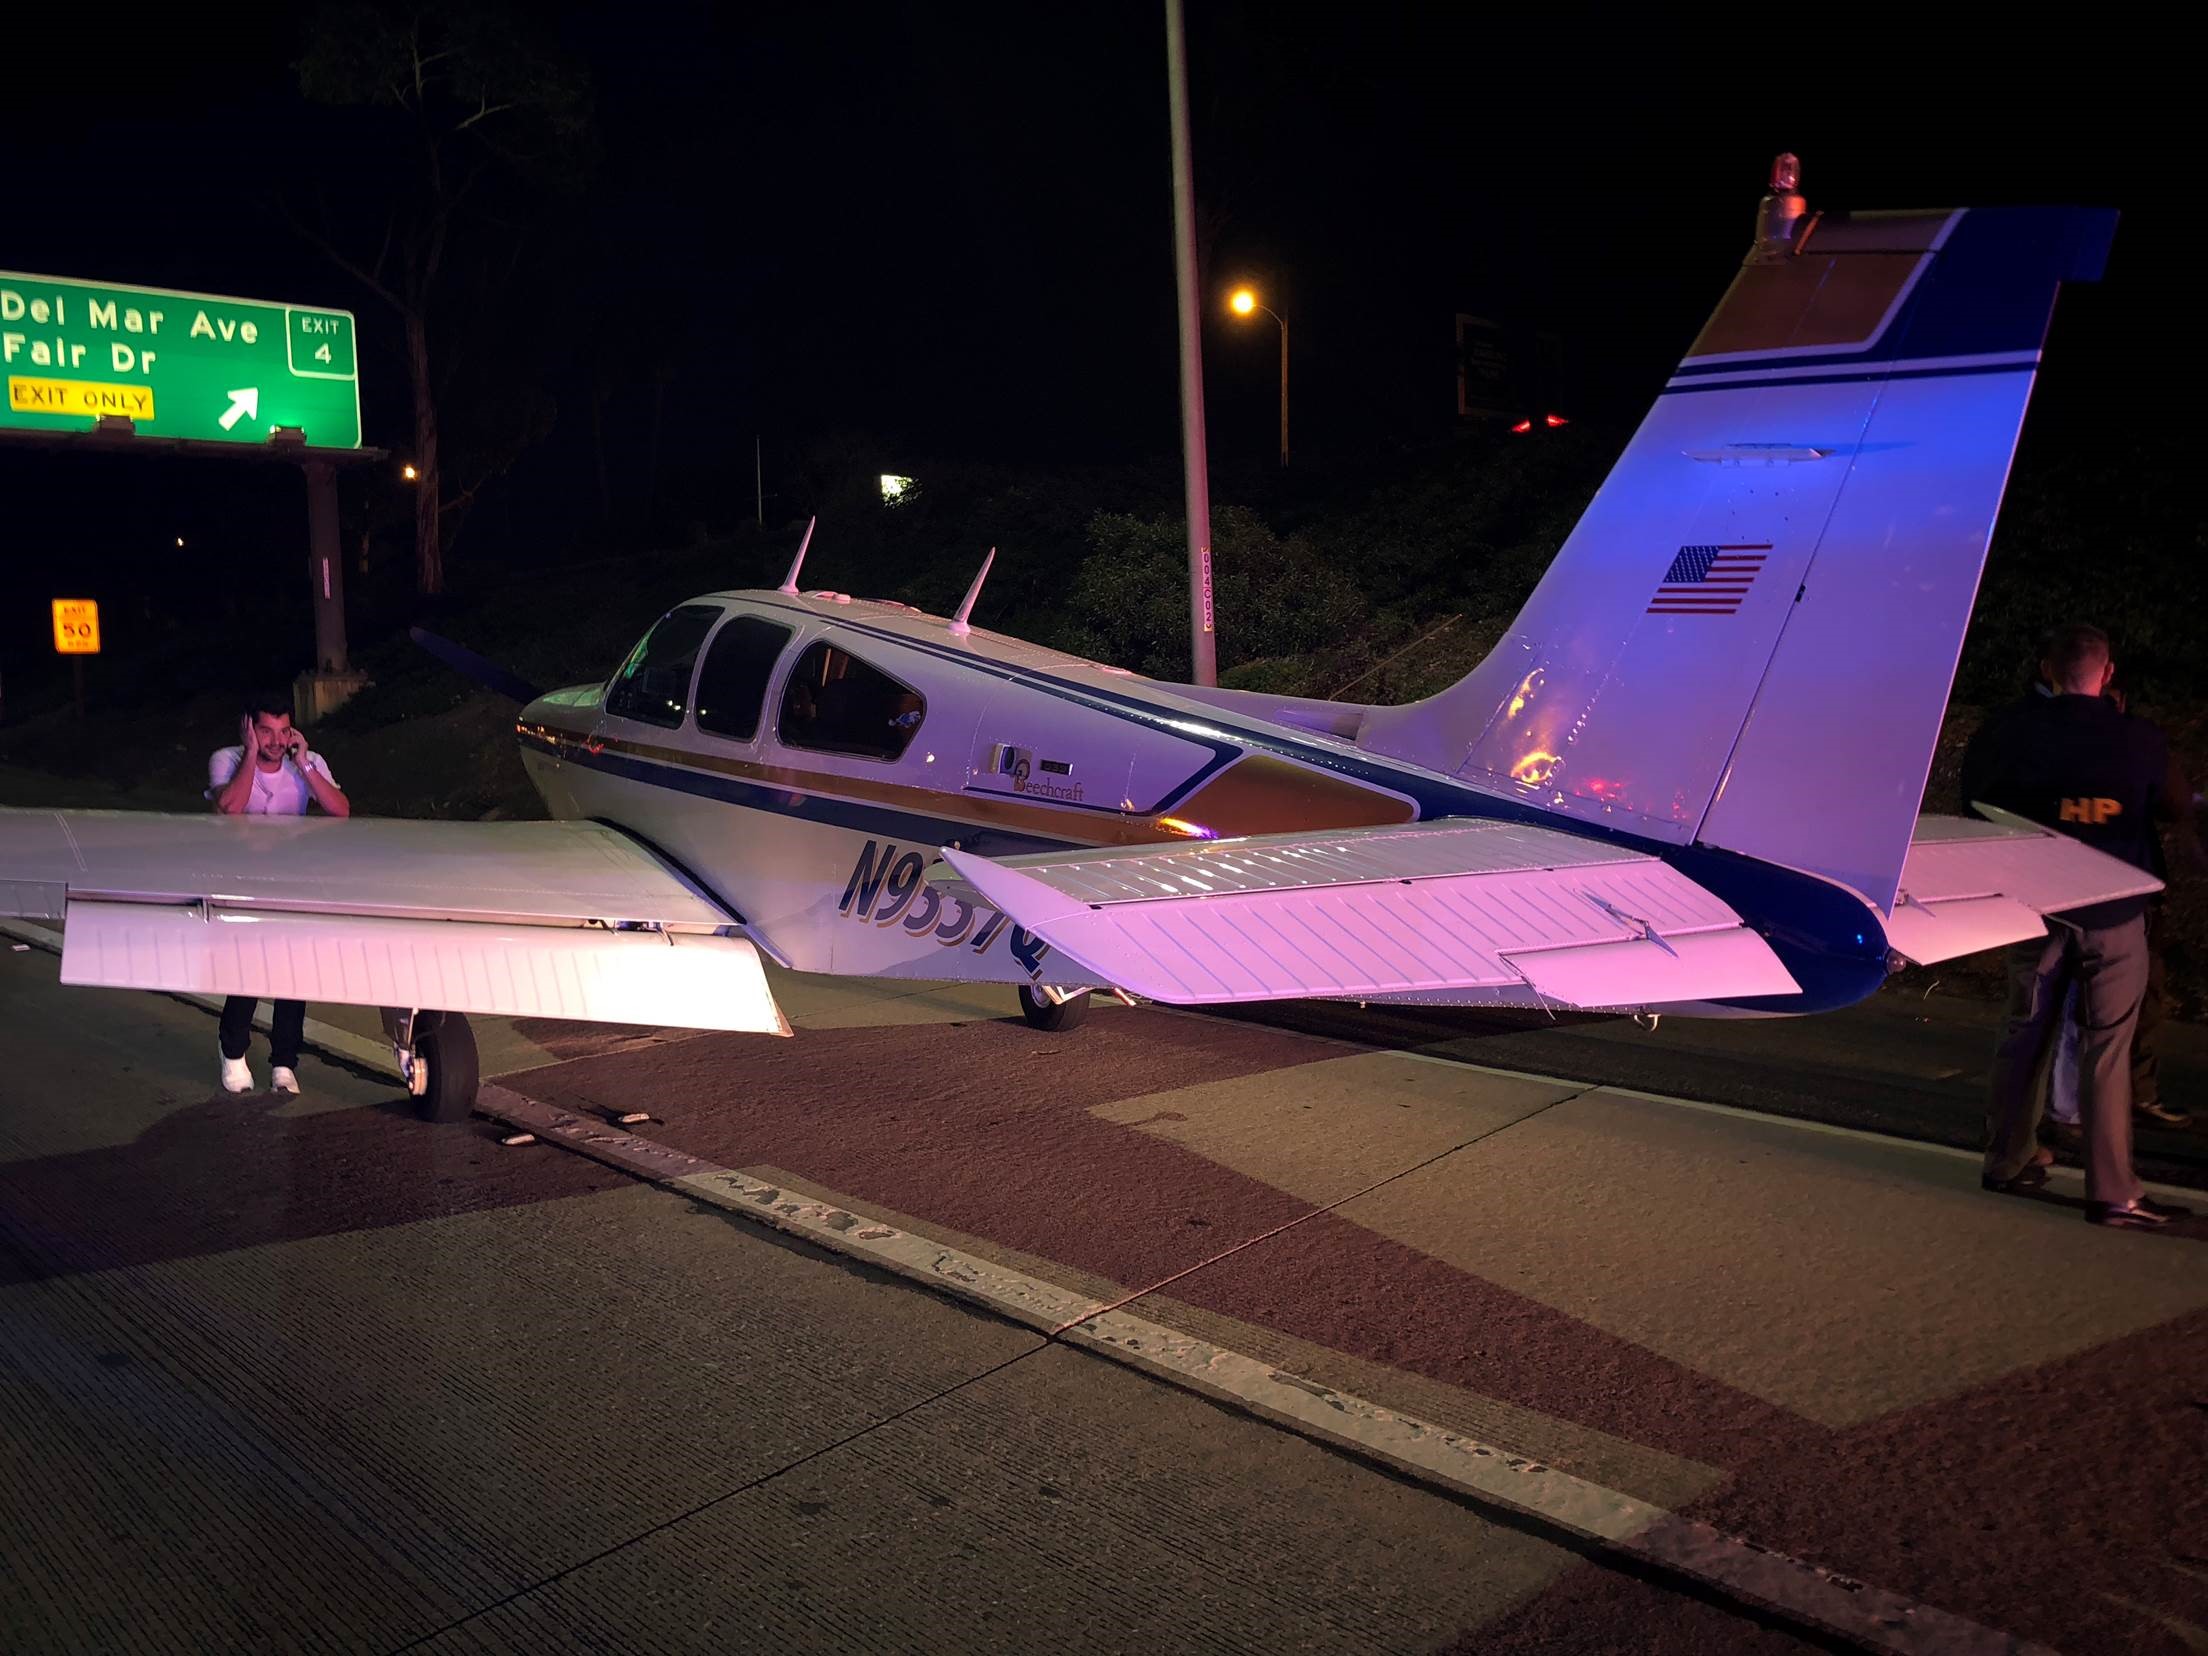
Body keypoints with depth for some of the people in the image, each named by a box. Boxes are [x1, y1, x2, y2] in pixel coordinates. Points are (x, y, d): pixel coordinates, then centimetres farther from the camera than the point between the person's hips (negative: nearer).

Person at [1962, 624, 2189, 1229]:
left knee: (2024, 1030, 14)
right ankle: (2112, 1192, 2)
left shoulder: (2005, 732, -6)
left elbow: (1975, 807, 4)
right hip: (2114, 914, -2)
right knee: (2107, 1046, 1)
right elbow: (2170, 809, 9)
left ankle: (2008, 1161, 23)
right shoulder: (2140, 740, -8)